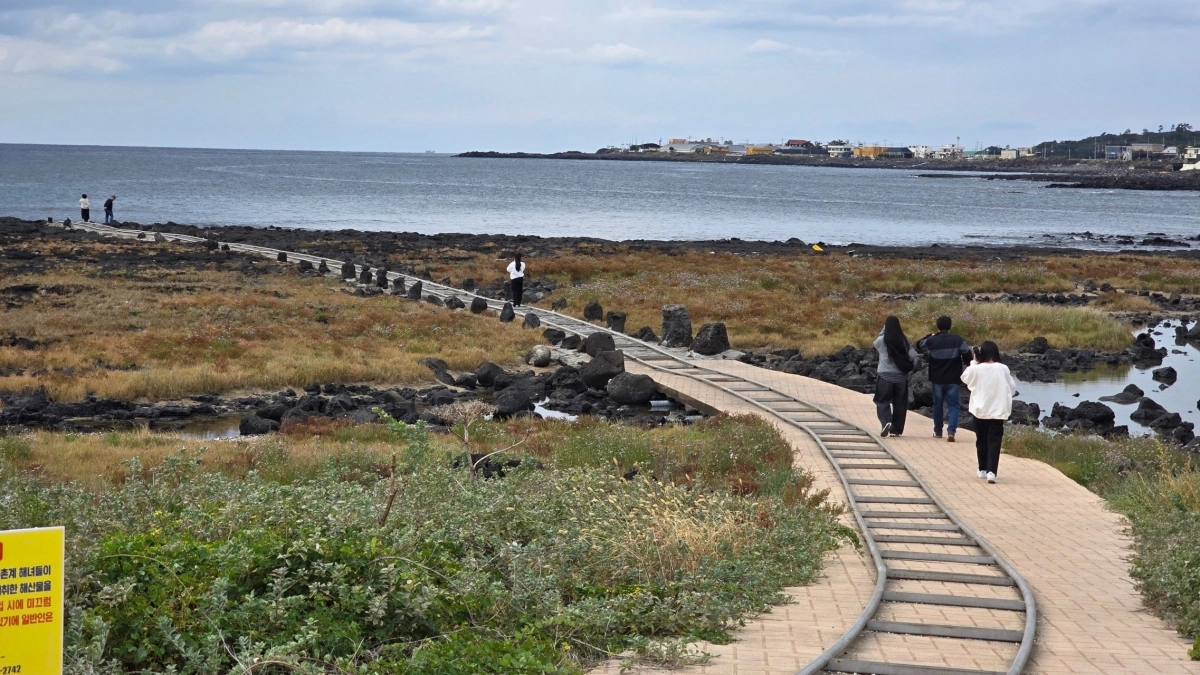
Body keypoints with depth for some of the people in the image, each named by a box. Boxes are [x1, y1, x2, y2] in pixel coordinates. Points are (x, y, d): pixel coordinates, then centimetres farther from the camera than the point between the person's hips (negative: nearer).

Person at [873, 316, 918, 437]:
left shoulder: (882, 340, -8)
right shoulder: (904, 340, -1)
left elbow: (875, 344, 14)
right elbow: (913, 355, -6)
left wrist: (883, 330, 14)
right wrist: (910, 366, 11)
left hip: (885, 376, -2)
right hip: (901, 376, 3)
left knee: (882, 401, 5)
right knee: (899, 403, 10)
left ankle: (886, 421, -19)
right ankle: (896, 430, 11)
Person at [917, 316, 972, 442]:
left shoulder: (931, 341, -6)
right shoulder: (958, 340, -9)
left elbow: (919, 346, 12)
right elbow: (967, 356, -9)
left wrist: (929, 336, 23)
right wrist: (965, 363, 11)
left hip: (937, 379, 1)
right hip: (953, 379, -1)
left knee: (938, 404, 17)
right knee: (953, 405, 2)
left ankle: (938, 431, 25)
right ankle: (951, 431, -16)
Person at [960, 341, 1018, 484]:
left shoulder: (975, 369, -9)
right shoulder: (1003, 369, -9)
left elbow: (965, 378, 12)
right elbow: (1012, 388, 2)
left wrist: (973, 362, 15)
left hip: (980, 411, 1)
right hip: (997, 412, -1)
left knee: (981, 441, 16)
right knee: (994, 442, -2)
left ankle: (983, 469, 26)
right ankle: (991, 471, -15)